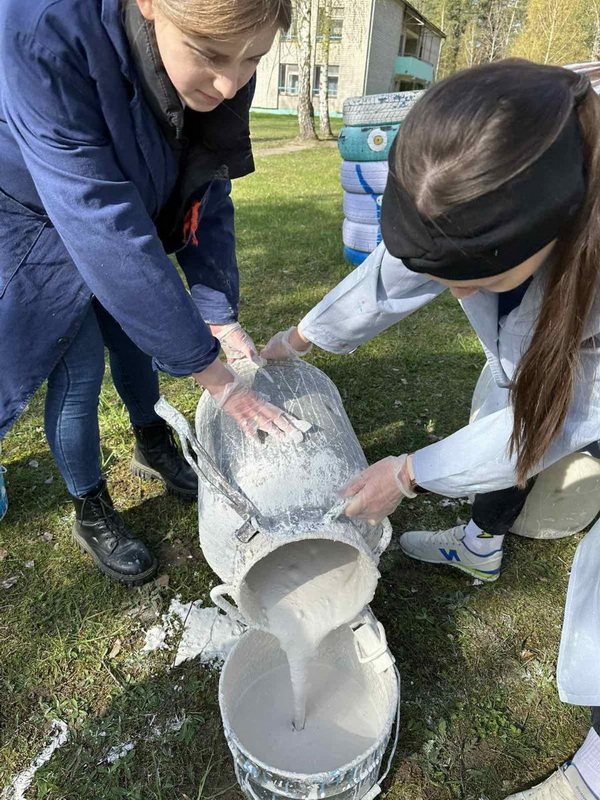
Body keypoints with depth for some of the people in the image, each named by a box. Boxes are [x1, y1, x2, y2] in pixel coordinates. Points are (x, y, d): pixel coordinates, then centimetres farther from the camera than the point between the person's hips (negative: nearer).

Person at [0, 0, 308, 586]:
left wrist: (222, 320, -18)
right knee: (79, 368, -6)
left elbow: (207, 203, -11)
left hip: (127, 210, 5)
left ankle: (153, 448, 39)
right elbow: (105, 234, -42)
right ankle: (90, 516, 17)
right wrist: (213, 376, -39)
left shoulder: (219, 78, -21)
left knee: (137, 339, 11)